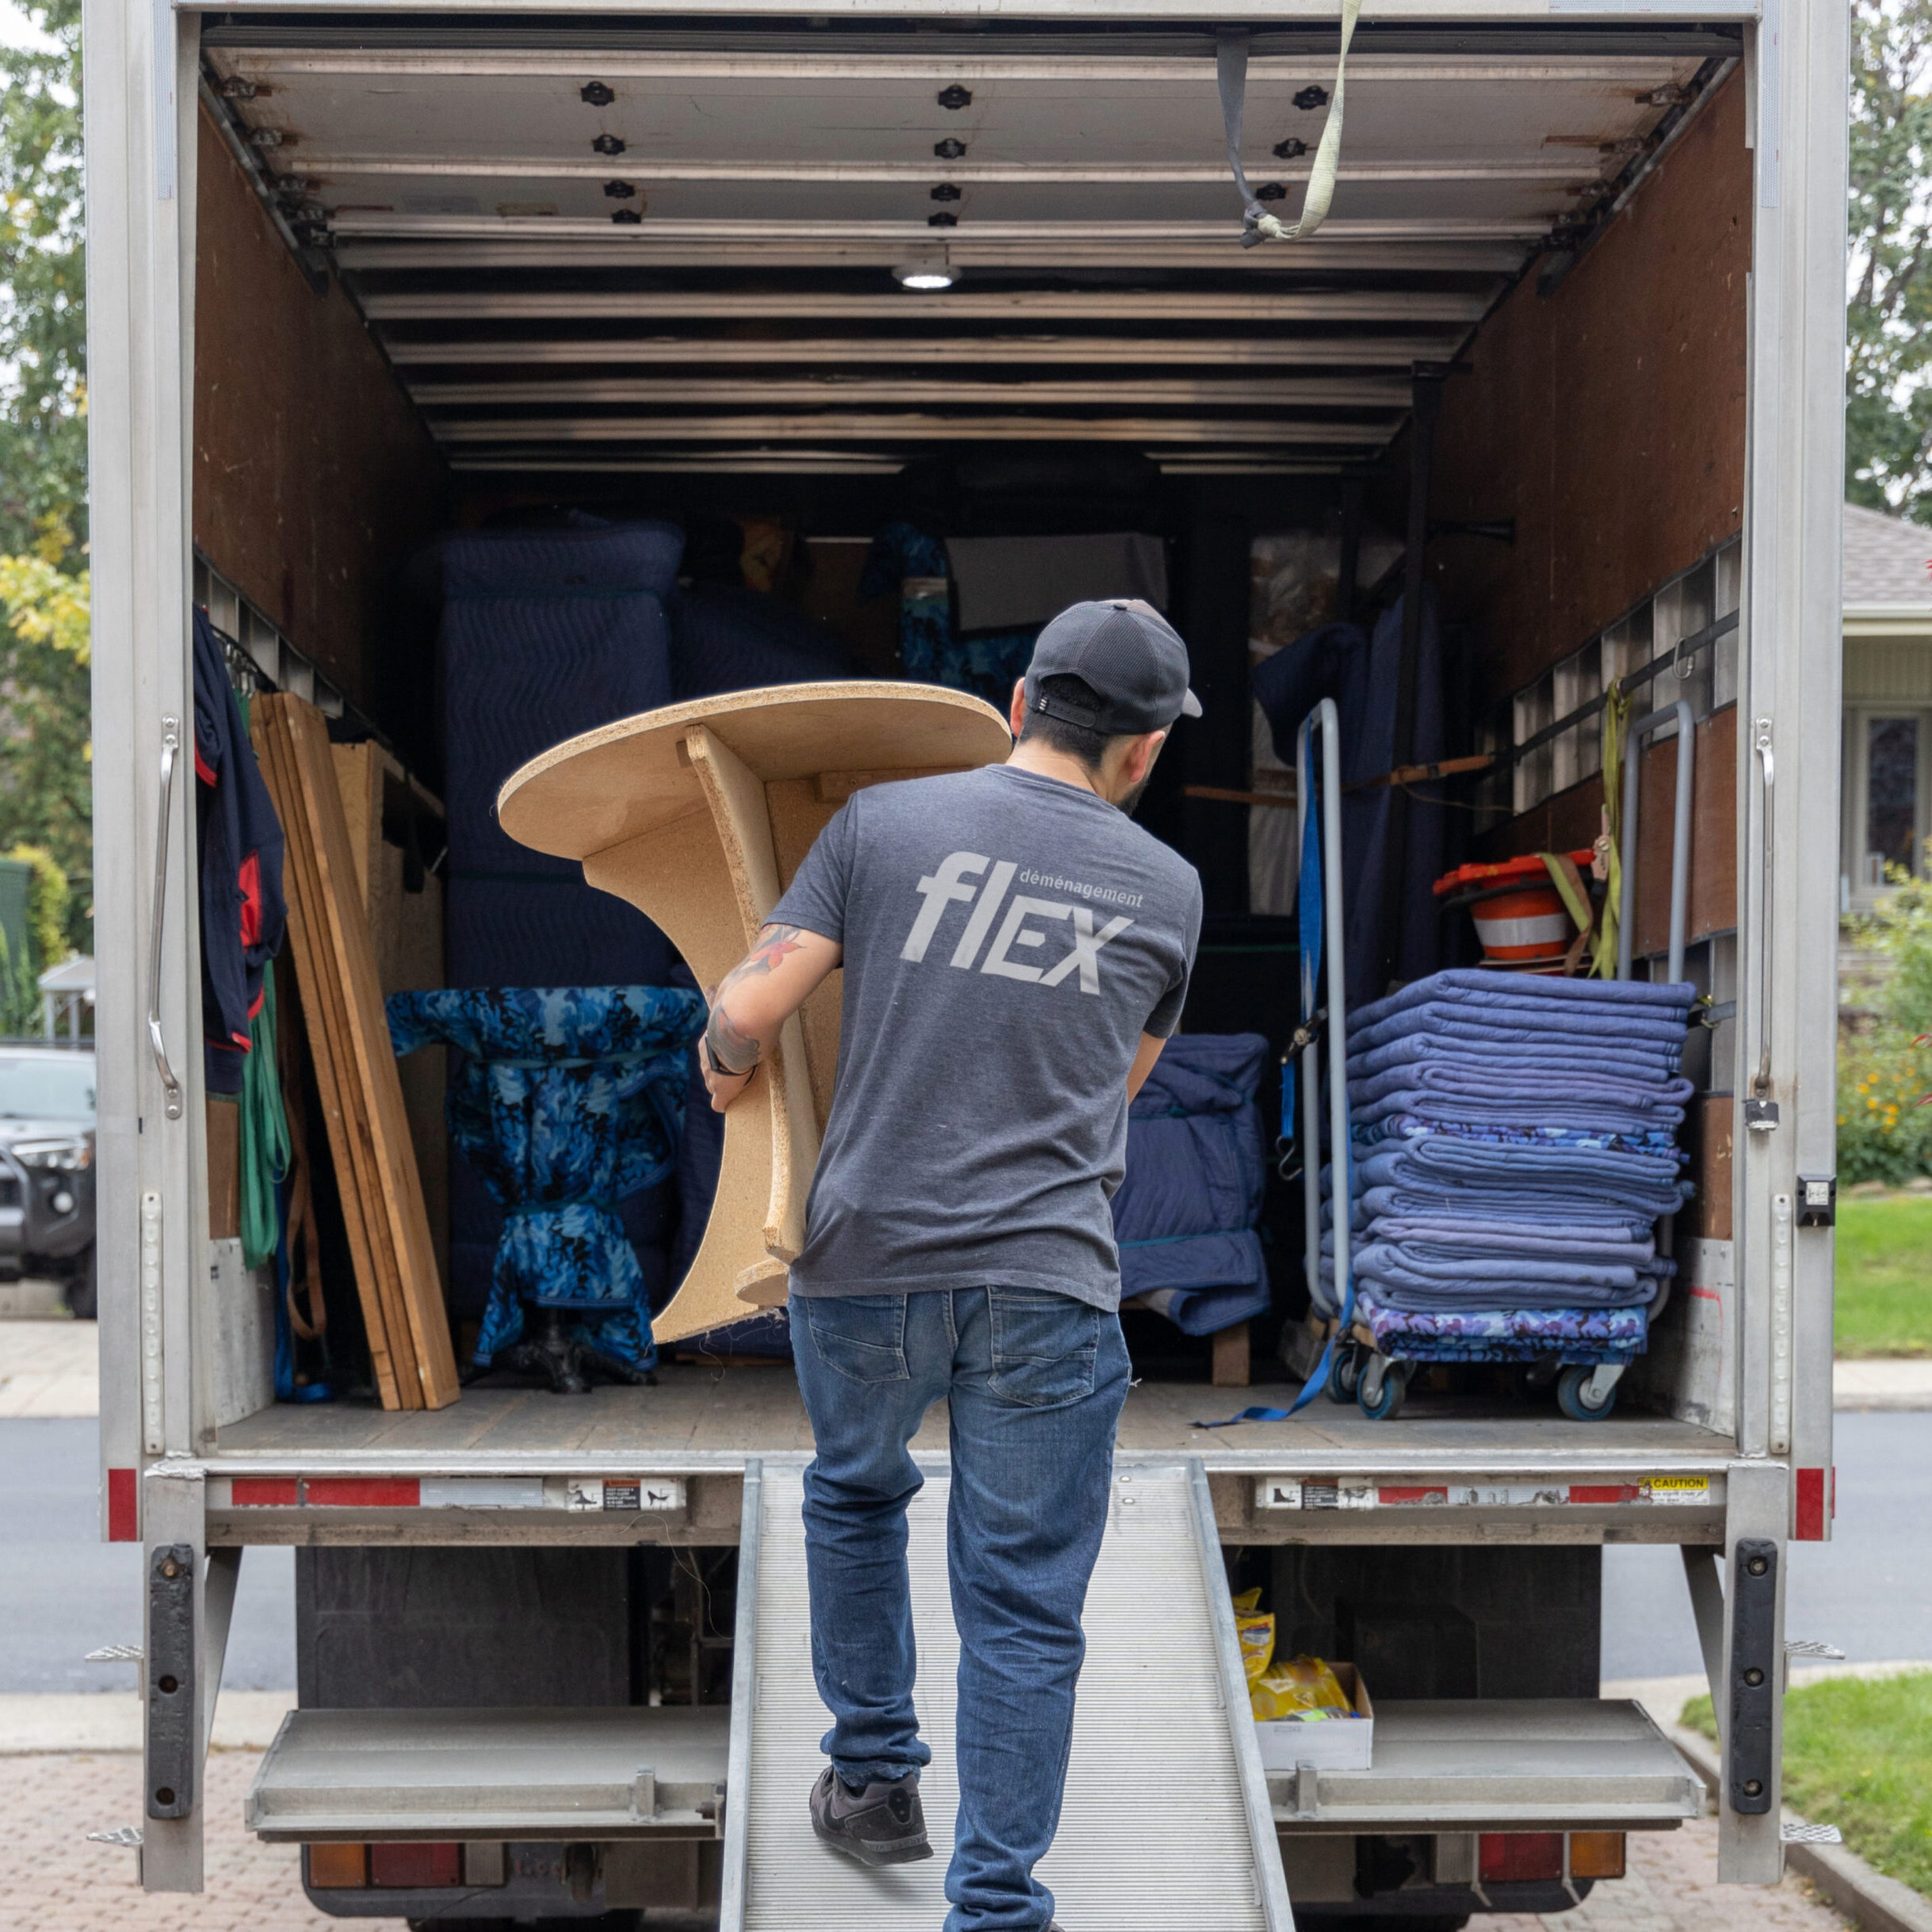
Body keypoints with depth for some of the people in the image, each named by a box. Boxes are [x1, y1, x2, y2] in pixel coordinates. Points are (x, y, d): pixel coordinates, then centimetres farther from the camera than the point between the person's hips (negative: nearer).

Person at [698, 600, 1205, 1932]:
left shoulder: (886, 822, 0)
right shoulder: (1168, 889, 5)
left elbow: (749, 1008, -5)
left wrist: (727, 1070, 18)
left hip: (868, 1261, 1)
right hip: (1049, 1285, -1)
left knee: (856, 1495, 29)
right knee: (1024, 1609, 5)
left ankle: (874, 1777, 36)